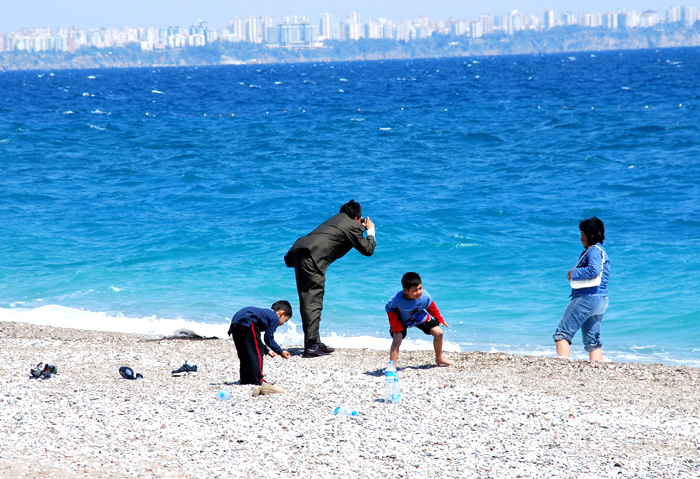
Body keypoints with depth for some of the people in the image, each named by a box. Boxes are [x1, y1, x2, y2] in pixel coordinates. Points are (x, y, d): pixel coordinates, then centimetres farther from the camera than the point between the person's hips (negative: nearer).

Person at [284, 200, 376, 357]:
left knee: (307, 301, 12)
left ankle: (315, 343, 17)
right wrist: (370, 231, 29)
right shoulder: (353, 226, 6)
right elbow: (368, 249, 11)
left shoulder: (337, 218, 29)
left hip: (299, 252, 9)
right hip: (312, 256, -9)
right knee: (313, 302, -9)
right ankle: (311, 345, -14)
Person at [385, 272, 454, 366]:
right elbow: (390, 310, -20)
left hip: (420, 318, 3)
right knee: (396, 340, -24)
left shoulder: (424, 296, -32)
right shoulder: (397, 299, -40)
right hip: (402, 321, -3)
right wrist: (396, 326, -24)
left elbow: (431, 307, -10)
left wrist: (439, 319, 0)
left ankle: (439, 359, 21)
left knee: (438, 333, -2)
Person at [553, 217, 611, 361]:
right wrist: (574, 275, 8)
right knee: (592, 342, 11)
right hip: (600, 301, 10)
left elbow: (594, 270, -26)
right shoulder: (600, 250, 20)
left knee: (562, 334, -8)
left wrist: (574, 273, -13)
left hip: (587, 298, -10)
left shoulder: (594, 250, -11)